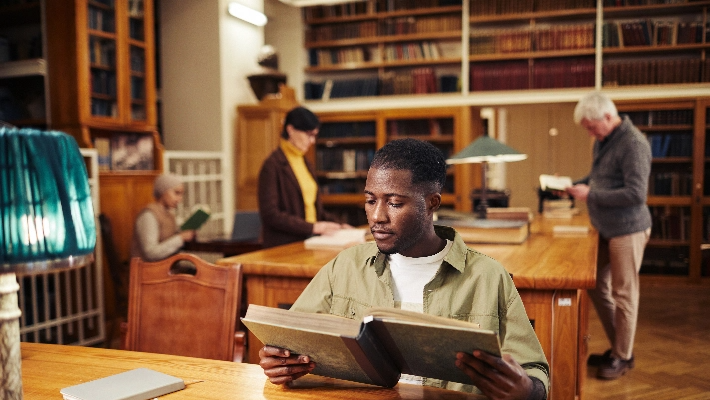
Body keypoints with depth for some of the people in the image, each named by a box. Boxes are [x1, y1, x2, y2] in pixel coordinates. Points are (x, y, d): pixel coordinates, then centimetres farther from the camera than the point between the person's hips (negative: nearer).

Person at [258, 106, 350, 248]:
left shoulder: (305, 163, 18)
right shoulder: (273, 165, -6)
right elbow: (270, 214, -12)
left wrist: (337, 225, 7)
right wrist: (312, 227, -15)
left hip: (309, 242, 7)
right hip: (283, 246, -7)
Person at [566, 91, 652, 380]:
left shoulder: (633, 144, -19)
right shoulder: (602, 142, 9)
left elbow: (636, 194, -24)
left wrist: (590, 195, -20)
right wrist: (573, 186, 3)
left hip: (627, 229, -9)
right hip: (605, 229, 9)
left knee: (623, 293, 2)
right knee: (597, 286, 14)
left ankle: (623, 357, 17)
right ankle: (617, 347, 29)